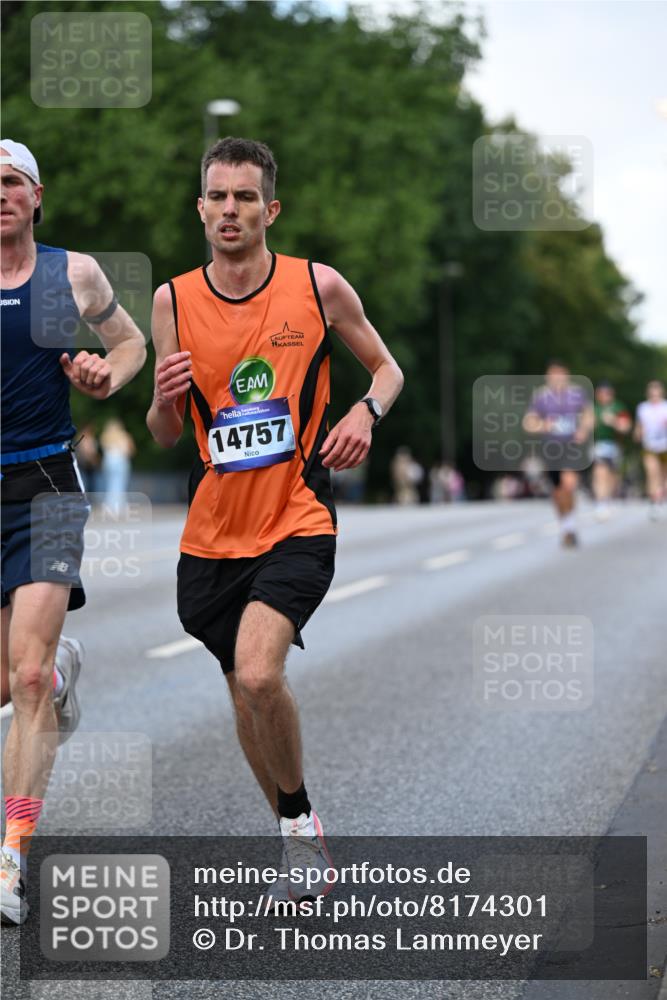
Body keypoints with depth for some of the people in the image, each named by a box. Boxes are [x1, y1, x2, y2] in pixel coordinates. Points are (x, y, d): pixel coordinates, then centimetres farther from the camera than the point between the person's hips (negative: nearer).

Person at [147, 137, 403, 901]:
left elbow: (386, 367, 12)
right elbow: (164, 437, 8)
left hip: (298, 522, -4)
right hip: (213, 532, 4)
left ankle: (299, 817, 0)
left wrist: (366, 411, -10)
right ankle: (300, 841, 33)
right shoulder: (173, 301, 1)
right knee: (246, 695, 13)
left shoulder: (319, 286, -4)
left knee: (259, 676, -24)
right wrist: (164, 398, -15)